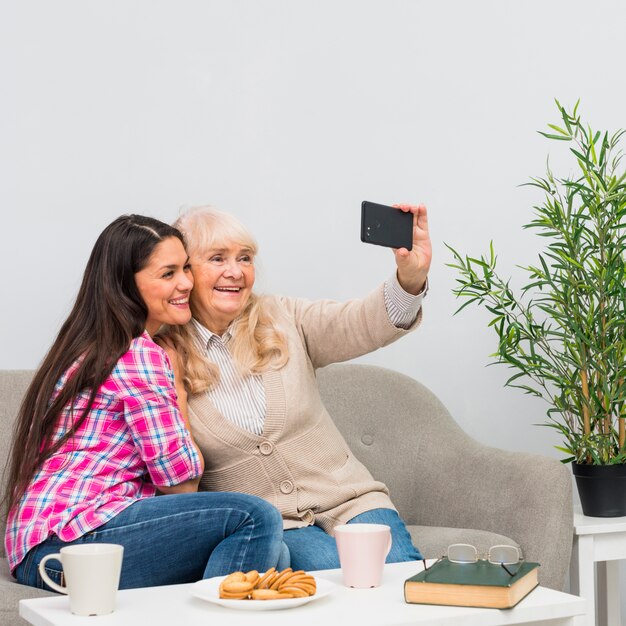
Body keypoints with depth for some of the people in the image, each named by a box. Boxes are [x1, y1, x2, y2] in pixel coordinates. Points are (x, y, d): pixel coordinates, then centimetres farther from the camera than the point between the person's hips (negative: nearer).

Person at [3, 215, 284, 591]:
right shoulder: (141, 355, -9)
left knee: (272, 549, -2)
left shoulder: (91, 348, 21)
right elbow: (181, 480, -6)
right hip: (72, 535, -10)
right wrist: (176, 384, 4)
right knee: (257, 517, -22)